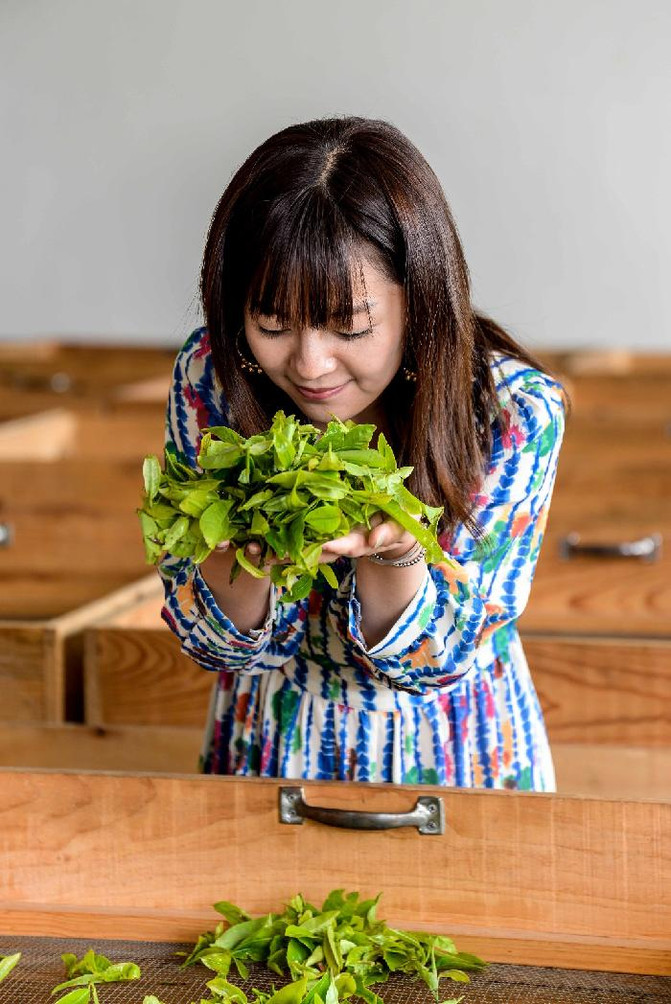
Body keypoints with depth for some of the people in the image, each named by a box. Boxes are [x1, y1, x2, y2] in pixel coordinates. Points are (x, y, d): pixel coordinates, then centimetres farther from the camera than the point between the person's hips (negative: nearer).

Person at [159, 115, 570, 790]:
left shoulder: (513, 411, -18)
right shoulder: (209, 375, -13)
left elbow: (442, 660, -12)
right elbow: (214, 643, -7)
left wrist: (392, 552, -31)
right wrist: (242, 547, -27)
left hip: (450, 764, -1)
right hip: (275, 755, 1)